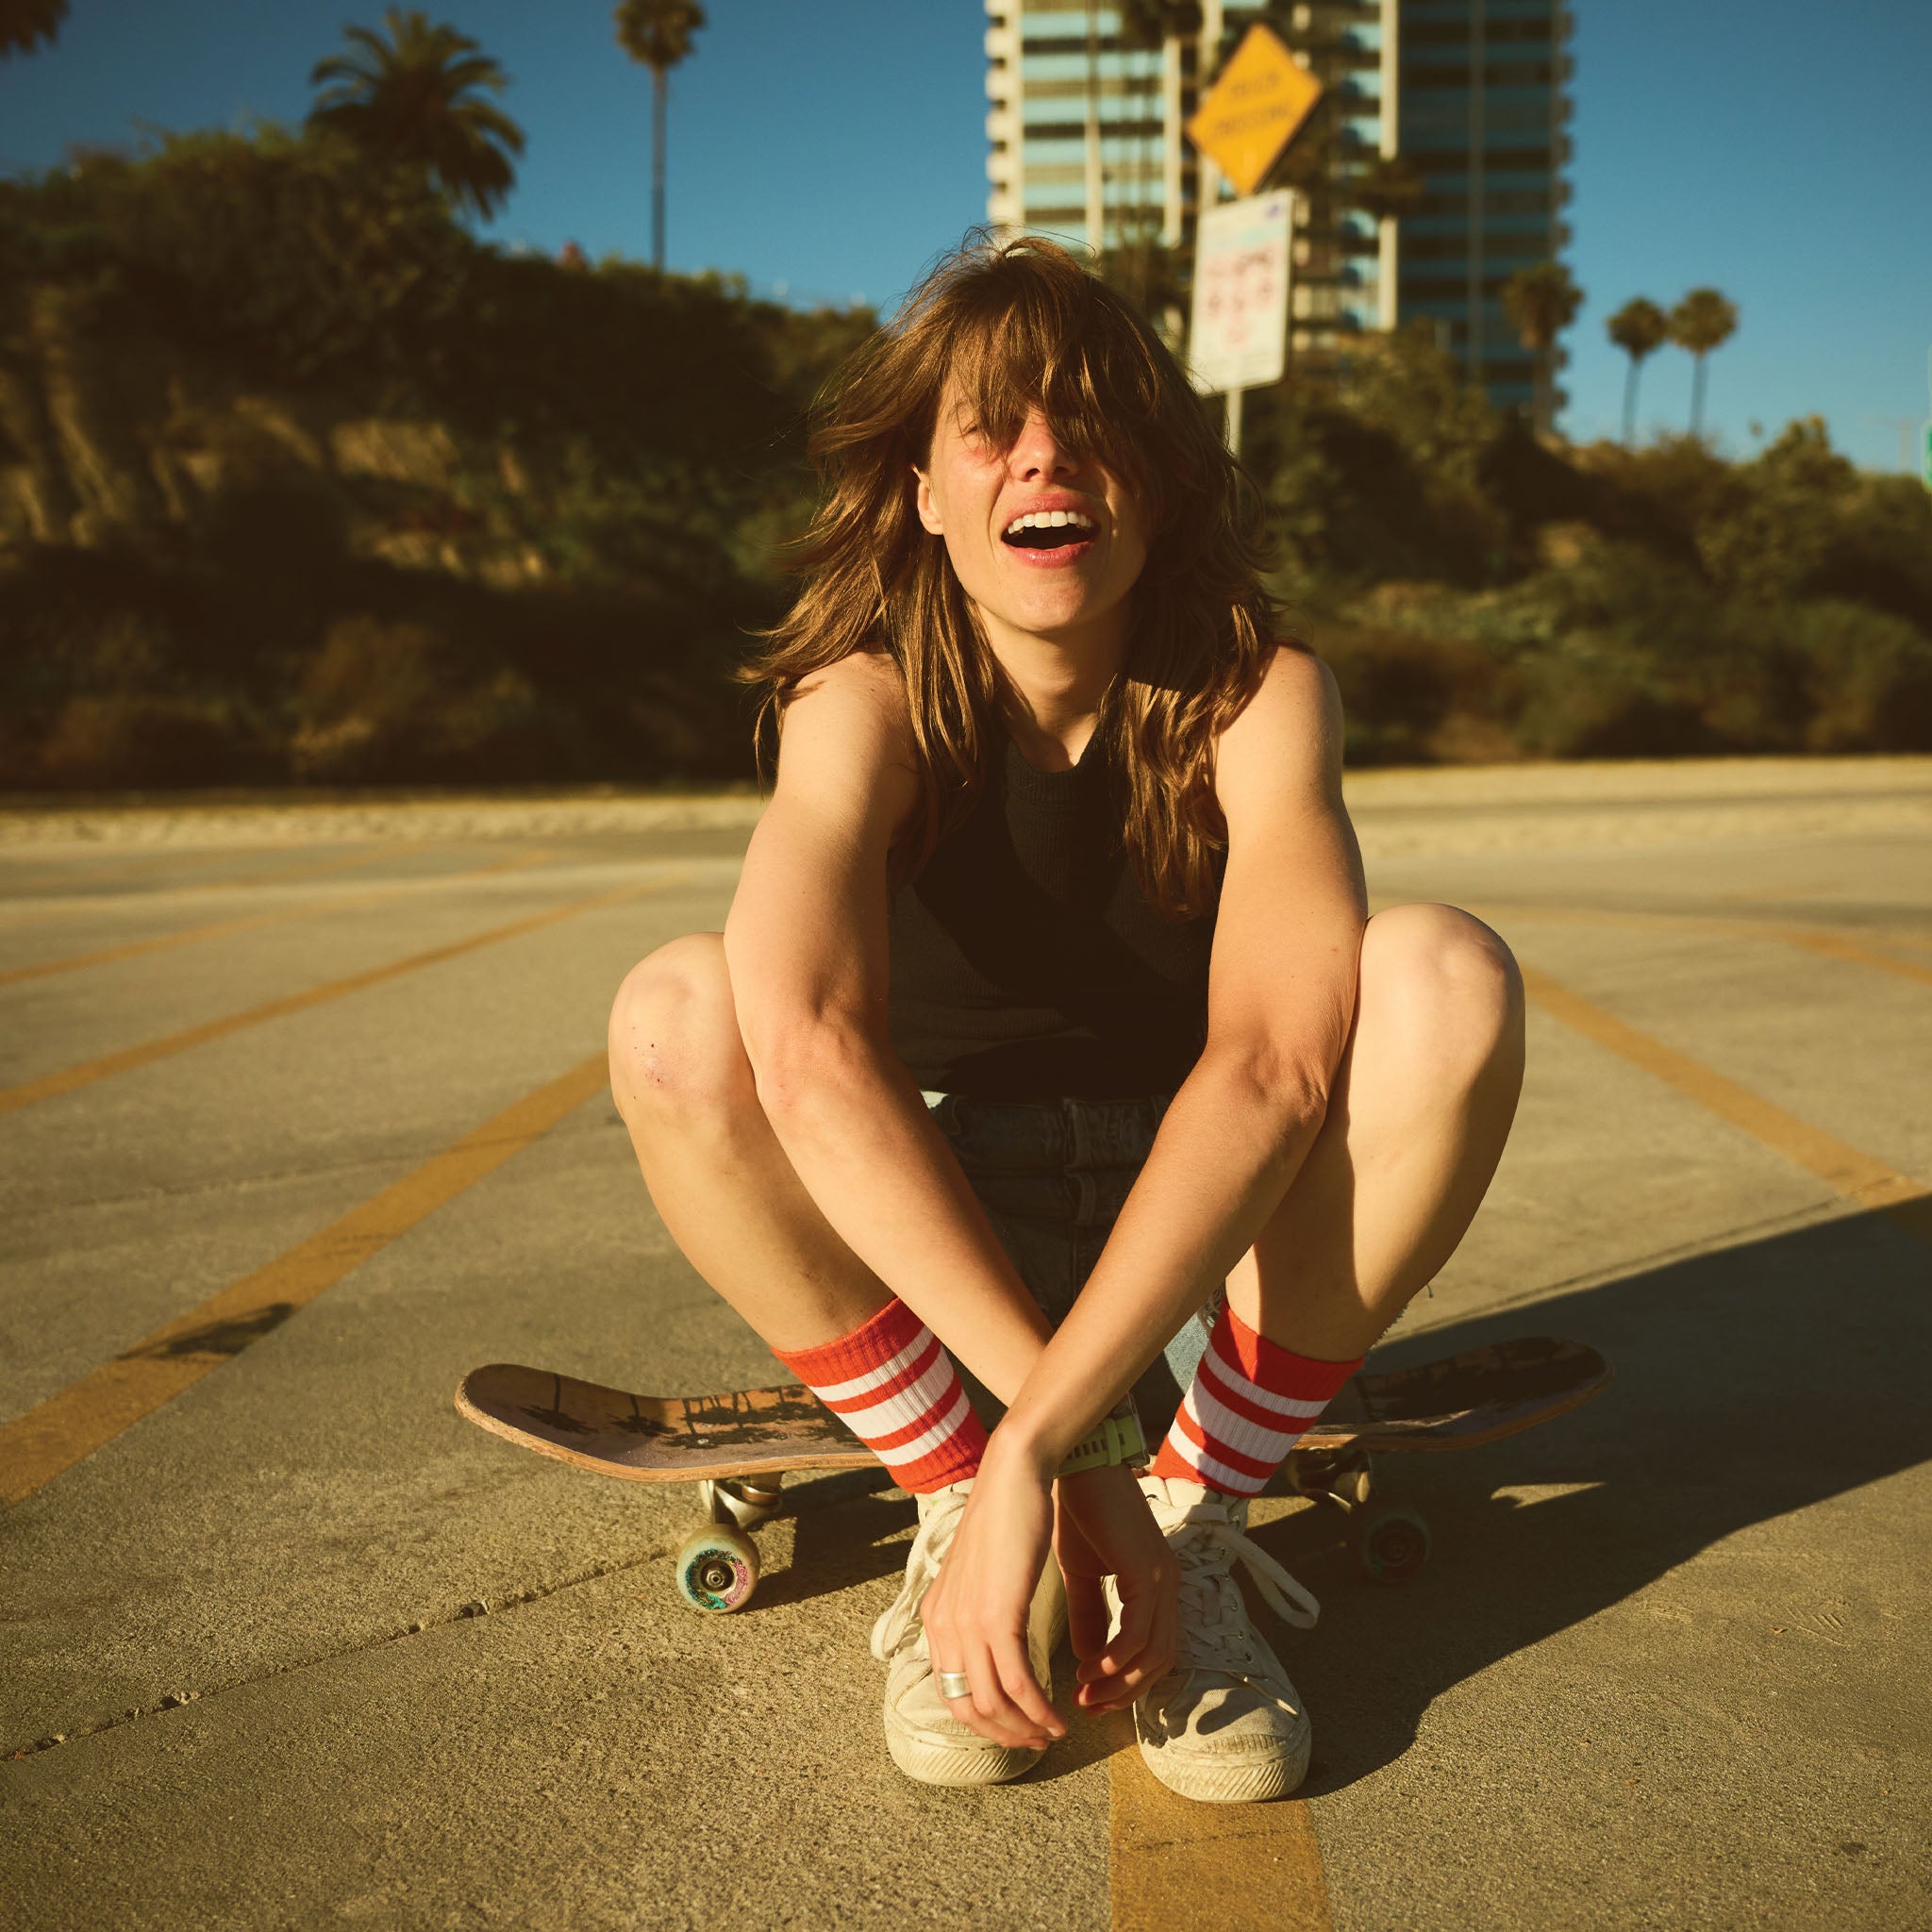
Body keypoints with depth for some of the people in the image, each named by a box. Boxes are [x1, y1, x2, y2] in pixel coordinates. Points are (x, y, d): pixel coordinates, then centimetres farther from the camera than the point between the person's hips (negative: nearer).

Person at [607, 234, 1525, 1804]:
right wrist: (1000, 1488, -43)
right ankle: (955, 1504, -13)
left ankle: (1197, 1520, -14)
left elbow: (1277, 1055, -32)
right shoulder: (870, 702, -16)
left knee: (1446, 976, -26)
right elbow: (807, 1042, -35)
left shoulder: (1257, 698, -15)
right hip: (919, 1253, 0)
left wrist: (1037, 1440, -41)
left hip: (1203, 1262, 1)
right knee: (679, 1009, -27)